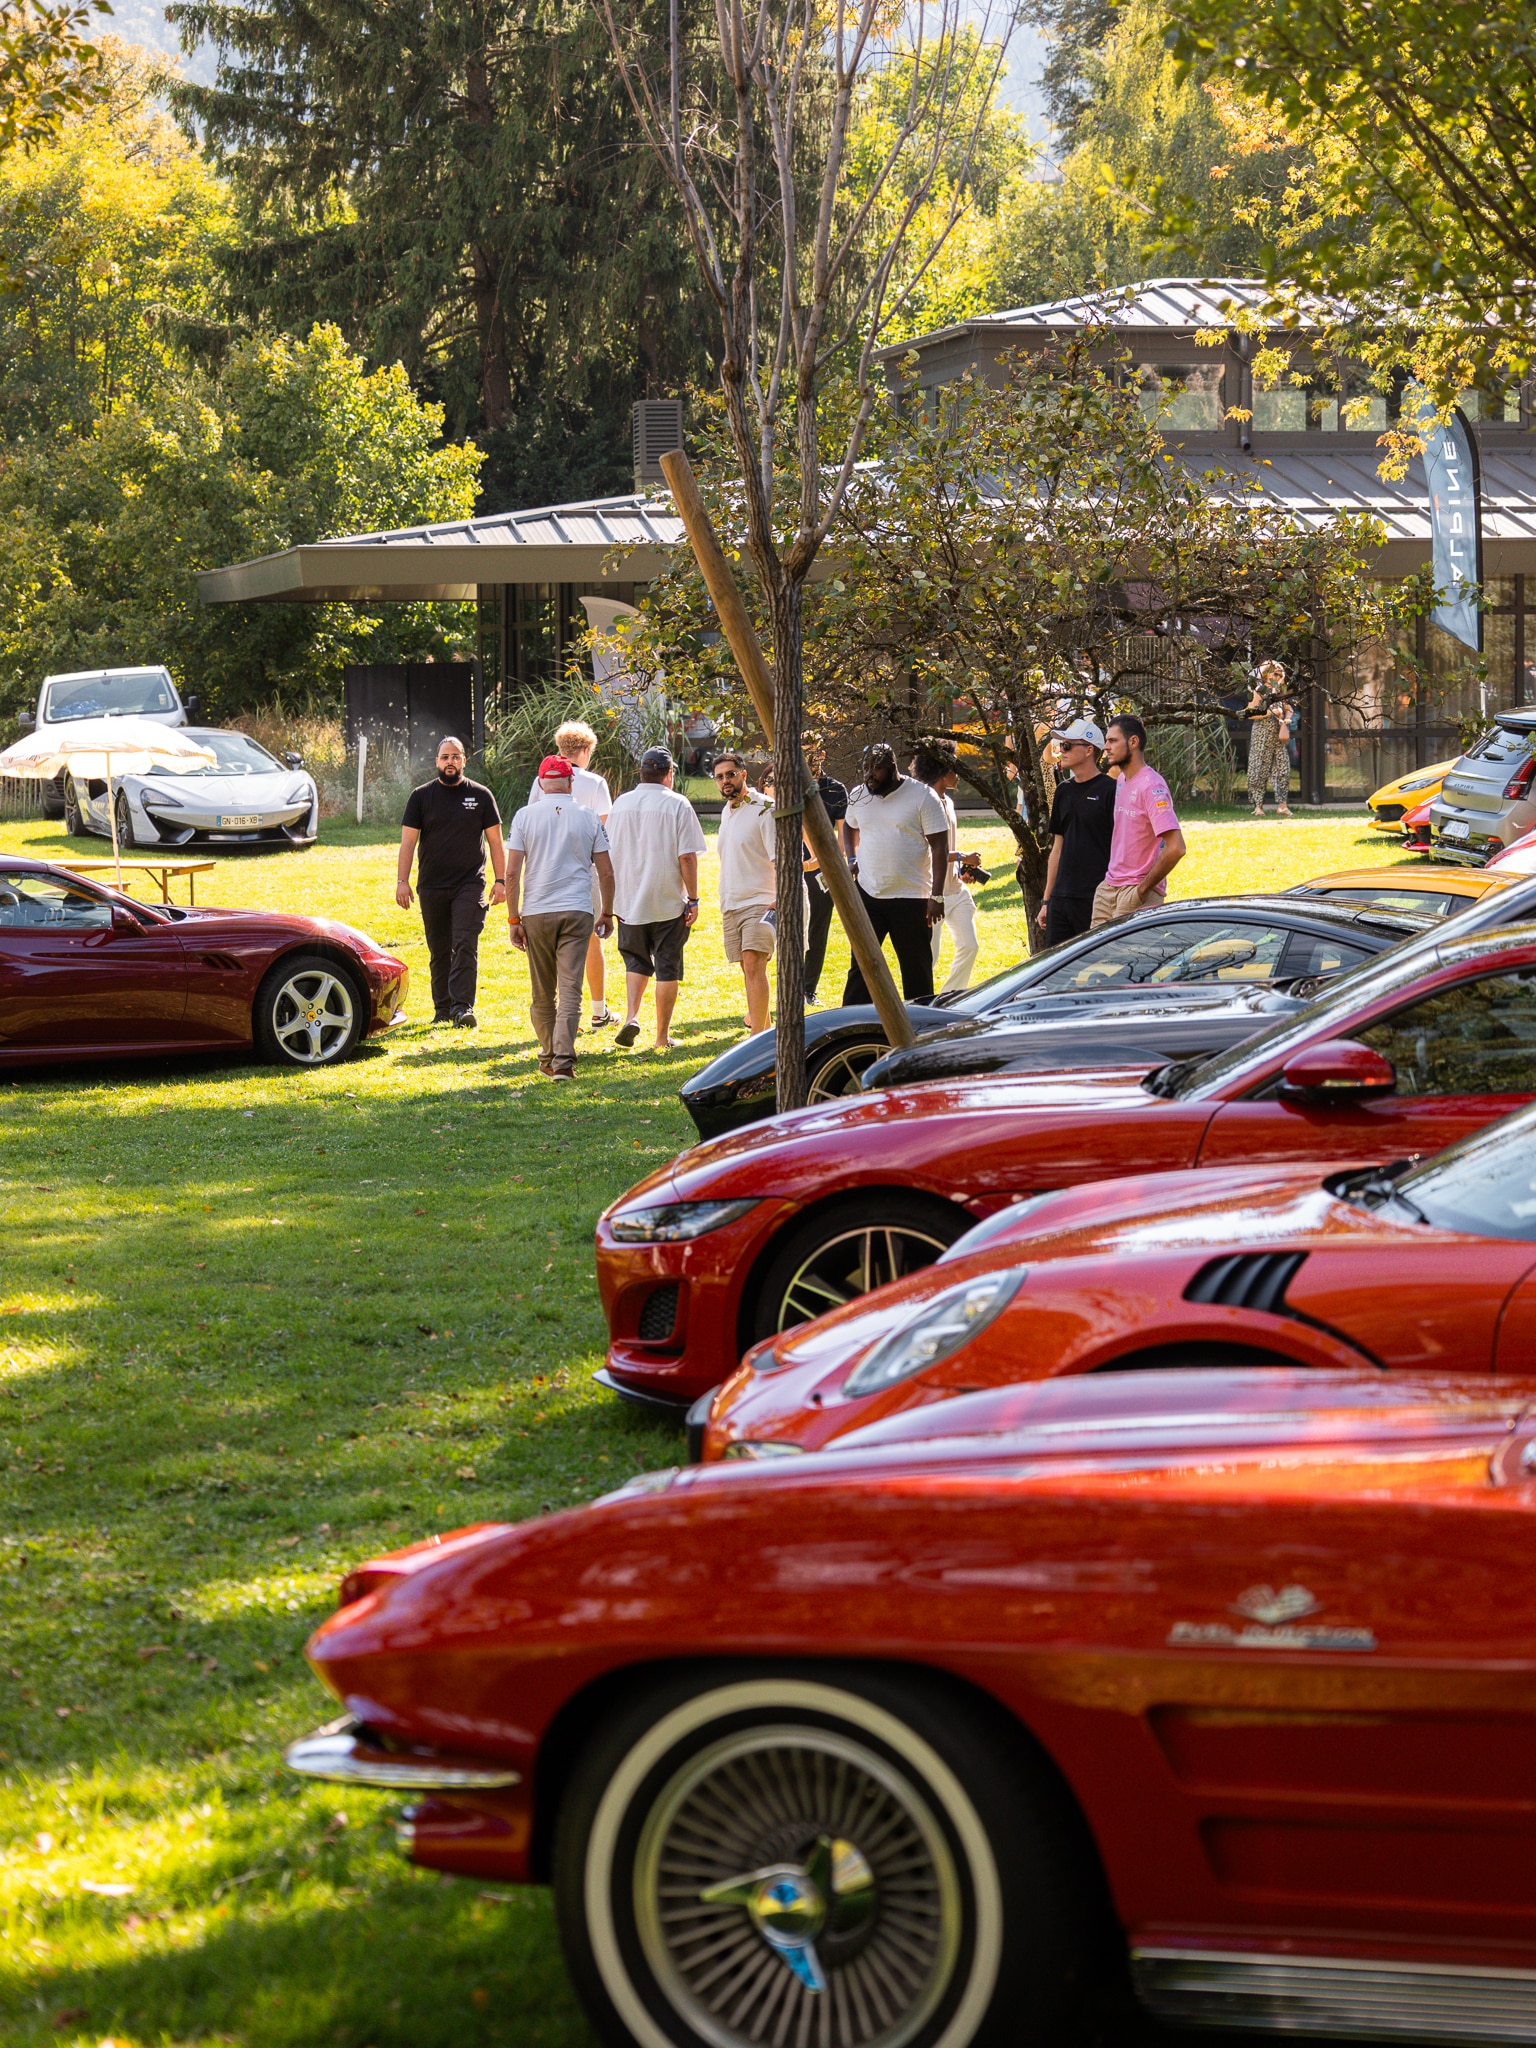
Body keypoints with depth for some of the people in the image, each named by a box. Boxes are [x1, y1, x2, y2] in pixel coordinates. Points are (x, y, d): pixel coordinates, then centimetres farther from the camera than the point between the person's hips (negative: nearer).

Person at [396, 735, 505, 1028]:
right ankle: (442, 1009, 16)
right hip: (431, 888, 2)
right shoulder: (421, 796, 6)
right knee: (439, 952, 8)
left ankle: (463, 1007, -18)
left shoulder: (480, 795, 5)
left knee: (465, 946, -13)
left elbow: (495, 841, 8)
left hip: (470, 885, -2)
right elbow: (408, 841, 4)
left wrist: (500, 880, 1)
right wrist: (402, 881, -5)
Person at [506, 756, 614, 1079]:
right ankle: (563, 1061, -13)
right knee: (570, 989, -3)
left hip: (536, 913, 0)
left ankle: (548, 1058, 19)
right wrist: (606, 914, 18)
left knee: (543, 994, 11)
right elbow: (606, 873, 6)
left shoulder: (525, 816, 2)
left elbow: (512, 873, -3)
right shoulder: (589, 817, 4)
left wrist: (513, 920, 2)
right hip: (577, 912, 0)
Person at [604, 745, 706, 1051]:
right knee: (667, 968, 5)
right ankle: (662, 1036, 8)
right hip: (668, 902, -4)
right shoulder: (677, 805, -8)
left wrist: (611, 898, 20)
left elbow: (608, 853, 10)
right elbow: (687, 857, -12)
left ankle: (631, 1016, -3)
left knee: (636, 961, 18)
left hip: (628, 901, 4)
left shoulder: (621, 804, 5)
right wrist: (692, 899, -6)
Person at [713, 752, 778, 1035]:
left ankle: (757, 1035, -24)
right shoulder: (726, 812, 17)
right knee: (748, 968, 12)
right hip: (731, 905, 8)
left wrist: (779, 900, -24)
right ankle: (761, 1023, 27)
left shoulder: (764, 809, -9)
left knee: (753, 963, -20)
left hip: (760, 903, -8)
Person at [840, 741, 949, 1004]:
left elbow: (940, 846, -8)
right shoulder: (858, 795, 6)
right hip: (868, 894, 4)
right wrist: (851, 858, 9)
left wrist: (937, 896, -14)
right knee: (860, 965, 3)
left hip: (911, 897, -3)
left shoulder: (922, 796, -8)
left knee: (917, 969, 6)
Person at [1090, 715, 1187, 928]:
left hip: (1137, 895, -8)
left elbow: (1175, 848, -25)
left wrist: (1143, 889, -18)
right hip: (1109, 887, 8)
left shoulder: (1151, 786, -17)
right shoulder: (1122, 781, 12)